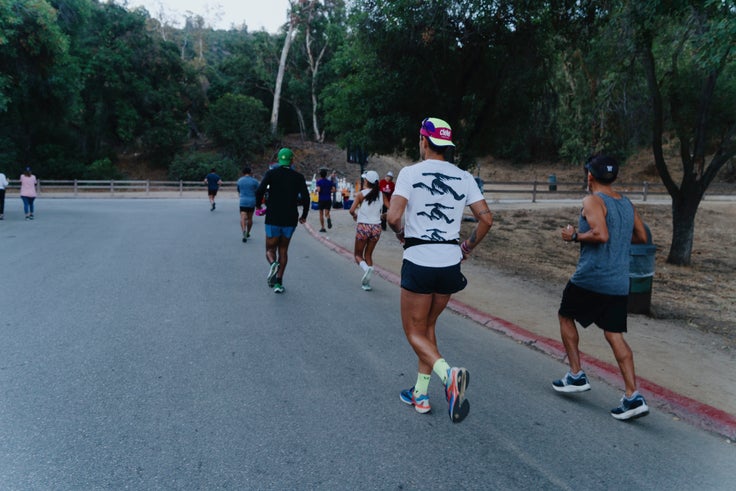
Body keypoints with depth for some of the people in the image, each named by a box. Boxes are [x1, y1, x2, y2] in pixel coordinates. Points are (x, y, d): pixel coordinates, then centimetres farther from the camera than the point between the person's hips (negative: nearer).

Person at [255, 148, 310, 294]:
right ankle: (278, 282, 9)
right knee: (283, 250, 15)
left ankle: (273, 264, -24)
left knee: (270, 249, 11)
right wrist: (304, 215, 7)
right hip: (290, 220, 1)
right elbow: (306, 197, -6)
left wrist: (258, 205, 6)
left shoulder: (271, 174, 0)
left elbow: (259, 191, -13)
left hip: (273, 218, -1)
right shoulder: (298, 177, 3)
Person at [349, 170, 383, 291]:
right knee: (368, 254, 17)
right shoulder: (380, 194, 5)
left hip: (363, 226, -4)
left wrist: (354, 216, 12)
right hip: (376, 227, 4)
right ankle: (366, 282, 11)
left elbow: (351, 210, -11)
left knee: (358, 254, 12)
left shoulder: (361, 194, -5)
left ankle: (366, 268, -20)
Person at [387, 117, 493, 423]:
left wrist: (401, 234, 4)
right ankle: (420, 394, 26)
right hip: (450, 262, 5)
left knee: (414, 332, 7)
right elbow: (486, 219, 2)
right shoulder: (464, 177, 5)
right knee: (428, 326, 21)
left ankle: (448, 373, -20)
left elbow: (393, 217, -17)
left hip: (418, 261, -5)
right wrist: (469, 246, 16)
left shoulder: (410, 173, -7)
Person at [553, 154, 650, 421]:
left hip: (590, 278, -6)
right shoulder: (626, 203, 12)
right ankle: (633, 397, 0)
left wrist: (575, 236, -9)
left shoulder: (592, 201, -10)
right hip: (619, 283, 6)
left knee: (566, 317, 17)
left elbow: (600, 234, -24)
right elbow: (641, 237, 18)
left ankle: (576, 376, 18)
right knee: (614, 334, 7)